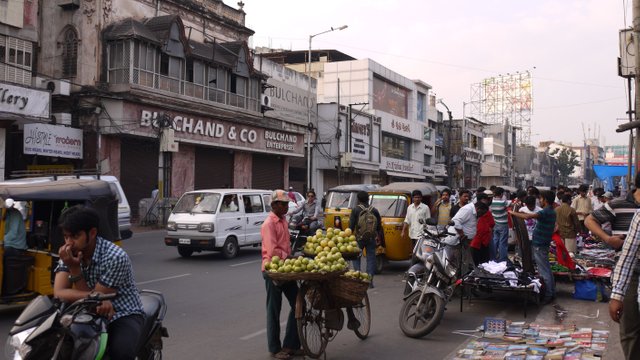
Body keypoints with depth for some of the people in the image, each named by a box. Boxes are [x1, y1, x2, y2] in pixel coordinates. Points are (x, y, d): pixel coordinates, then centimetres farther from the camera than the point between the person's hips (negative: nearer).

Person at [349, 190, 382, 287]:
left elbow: (351, 225, -5)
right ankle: (370, 280, 3)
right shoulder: (374, 210, 6)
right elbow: (379, 225, 10)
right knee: (371, 258, 6)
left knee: (356, 257, 12)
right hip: (372, 238, 2)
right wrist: (379, 237, 19)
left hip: (359, 238, -2)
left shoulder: (356, 210, -3)